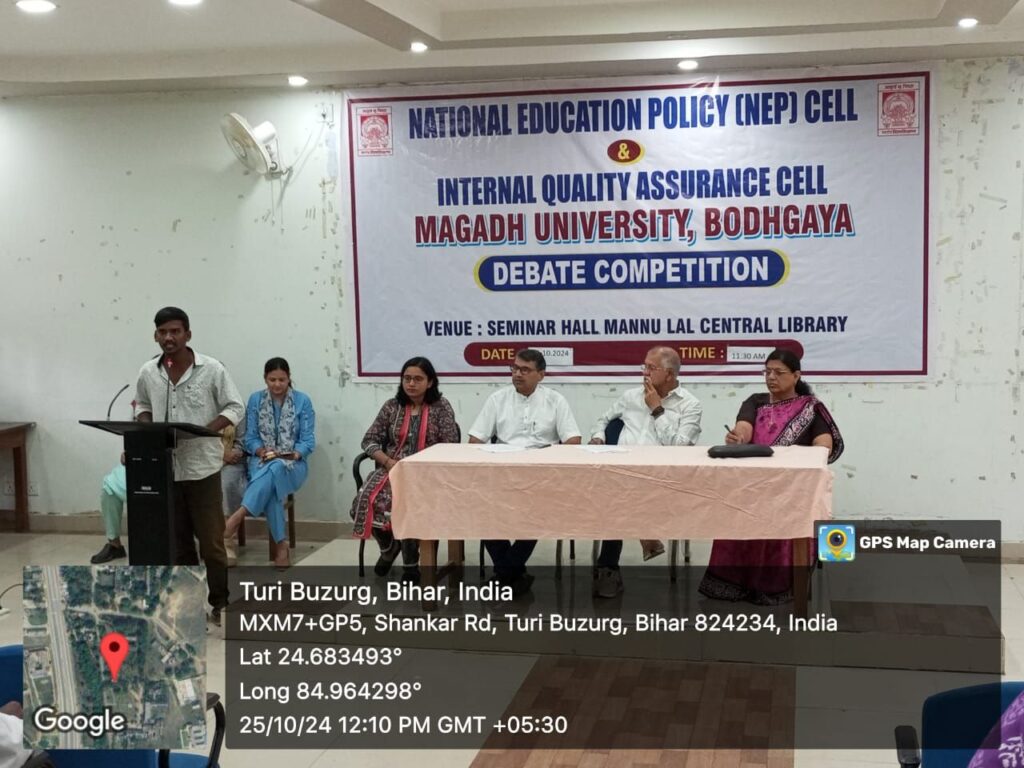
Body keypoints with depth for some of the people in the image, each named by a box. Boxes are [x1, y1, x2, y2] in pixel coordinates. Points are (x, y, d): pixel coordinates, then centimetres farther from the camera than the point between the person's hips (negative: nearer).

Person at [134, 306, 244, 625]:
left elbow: (234, 407, -4)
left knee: (211, 539, 2)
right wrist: (146, 426, -3)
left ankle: (220, 602, 14)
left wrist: (206, 430, -19)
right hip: (164, 468, 4)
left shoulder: (211, 369, -8)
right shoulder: (148, 373, 3)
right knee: (177, 539, 12)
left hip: (201, 466, -4)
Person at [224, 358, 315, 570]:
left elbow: (308, 440, -3)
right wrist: (262, 451, -17)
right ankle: (281, 544, -37)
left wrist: (294, 454, -23)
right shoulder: (255, 400, 7)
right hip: (262, 462, 1)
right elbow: (250, 438, 4)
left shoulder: (303, 401, 1)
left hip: (292, 465, -1)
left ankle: (237, 516, -46)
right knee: (270, 486, -37)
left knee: (276, 468, -40)